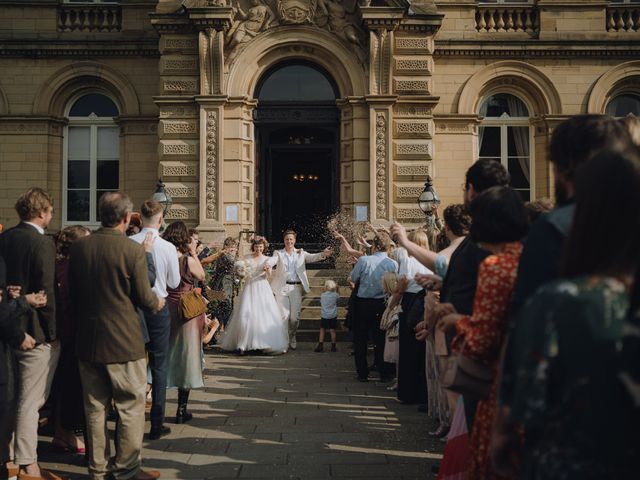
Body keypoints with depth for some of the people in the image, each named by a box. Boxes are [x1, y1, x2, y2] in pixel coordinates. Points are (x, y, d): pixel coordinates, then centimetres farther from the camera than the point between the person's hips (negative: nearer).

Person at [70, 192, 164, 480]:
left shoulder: (78, 248, -1)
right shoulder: (132, 250, -16)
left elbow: (72, 293, 9)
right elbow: (144, 299, -11)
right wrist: (159, 303, 11)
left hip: (87, 340, 5)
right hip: (124, 340, -5)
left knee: (95, 407, 15)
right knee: (131, 407, 8)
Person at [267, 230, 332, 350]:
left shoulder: (300, 253, 12)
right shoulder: (278, 253, 9)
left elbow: (312, 257, -4)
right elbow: (273, 260, -12)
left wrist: (323, 254, -26)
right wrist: (267, 264, -37)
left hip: (296, 288, 1)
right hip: (282, 288, -1)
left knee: (295, 316, 1)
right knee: (284, 315, -5)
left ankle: (292, 338, 23)